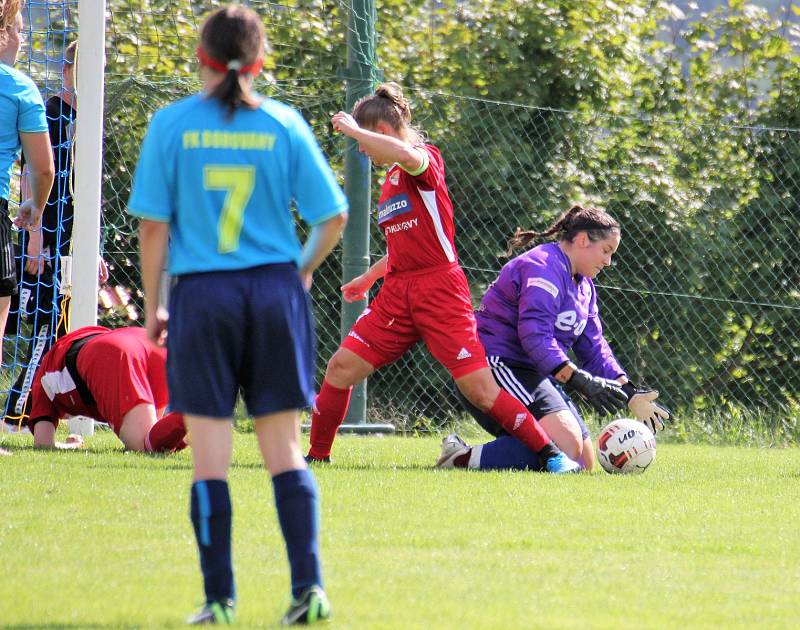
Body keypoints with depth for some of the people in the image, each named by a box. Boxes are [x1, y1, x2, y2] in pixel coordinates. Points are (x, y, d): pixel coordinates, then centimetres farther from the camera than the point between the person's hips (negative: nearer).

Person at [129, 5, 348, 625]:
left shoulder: (172, 124, -3)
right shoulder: (284, 124, 1)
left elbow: (153, 224, -3)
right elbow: (333, 215, 2)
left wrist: (152, 305, 7)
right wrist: (305, 269, 20)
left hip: (202, 294, -2)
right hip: (275, 291, 2)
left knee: (210, 454, 2)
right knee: (284, 450, 9)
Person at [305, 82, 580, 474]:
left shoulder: (427, 159, -6)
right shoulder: (390, 179, 19)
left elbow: (407, 155, -33)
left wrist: (352, 130, -21)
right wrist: (370, 277, 31)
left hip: (439, 290, -8)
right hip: (397, 293, 8)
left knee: (480, 389, -12)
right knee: (341, 367, -1)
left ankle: (551, 454, -6)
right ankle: (317, 456, 13)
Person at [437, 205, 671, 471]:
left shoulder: (584, 286, 20)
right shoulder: (545, 267, -14)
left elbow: (594, 348, 16)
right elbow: (534, 335, -27)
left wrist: (630, 393, 3)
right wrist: (580, 381, -33)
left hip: (534, 374, 11)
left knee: (583, 462, 5)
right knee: (567, 444, -29)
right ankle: (464, 458, -24)